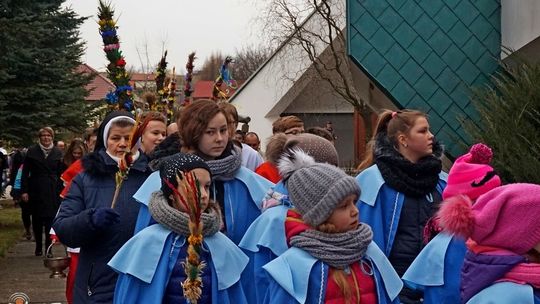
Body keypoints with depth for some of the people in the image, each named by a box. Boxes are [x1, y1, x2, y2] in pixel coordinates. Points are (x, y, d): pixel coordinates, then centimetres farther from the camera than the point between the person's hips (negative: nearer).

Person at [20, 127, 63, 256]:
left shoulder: (57, 153, 3)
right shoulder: (32, 151, 1)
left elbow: (60, 173, 5)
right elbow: (25, 172, 1)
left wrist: (61, 191, -1)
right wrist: (24, 190, -6)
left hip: (52, 191, 0)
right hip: (36, 190, 0)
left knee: (50, 219, -3)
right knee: (37, 219, 6)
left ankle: (48, 247, 3)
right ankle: (38, 247, 16)